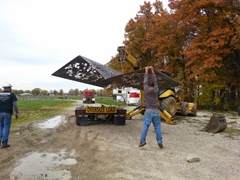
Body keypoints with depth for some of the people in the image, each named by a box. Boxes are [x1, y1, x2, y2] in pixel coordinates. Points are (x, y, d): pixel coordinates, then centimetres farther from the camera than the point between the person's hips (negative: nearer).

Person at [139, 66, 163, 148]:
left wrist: (146, 71, 20)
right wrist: (152, 71, 20)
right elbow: (155, 81, 15)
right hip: (156, 112, 2)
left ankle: (142, 140, -15)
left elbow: (145, 81, 11)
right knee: (157, 127, 6)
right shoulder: (156, 90, 3)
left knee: (145, 126, -5)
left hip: (148, 111, -2)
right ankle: (159, 141, 2)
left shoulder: (146, 90, -2)